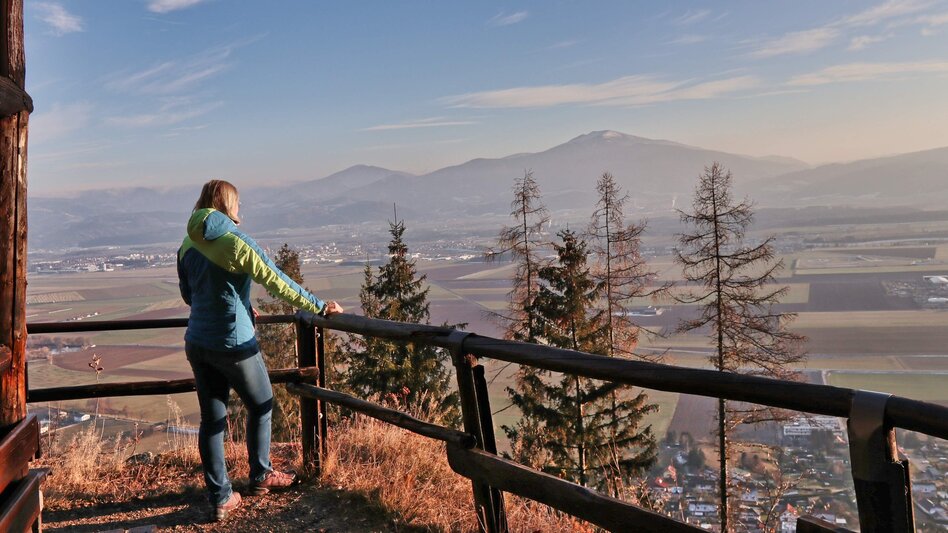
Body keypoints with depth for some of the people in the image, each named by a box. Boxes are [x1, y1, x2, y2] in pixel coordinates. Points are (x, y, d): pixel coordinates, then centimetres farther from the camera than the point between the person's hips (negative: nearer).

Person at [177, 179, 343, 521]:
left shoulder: (188, 246, 3)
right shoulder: (236, 243, -16)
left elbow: (188, 294, 14)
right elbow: (277, 282, -15)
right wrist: (319, 308, -7)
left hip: (197, 344, 6)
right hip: (233, 345, -6)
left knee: (211, 419, 11)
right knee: (261, 406, 17)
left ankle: (220, 498, 17)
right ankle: (260, 477, 31)